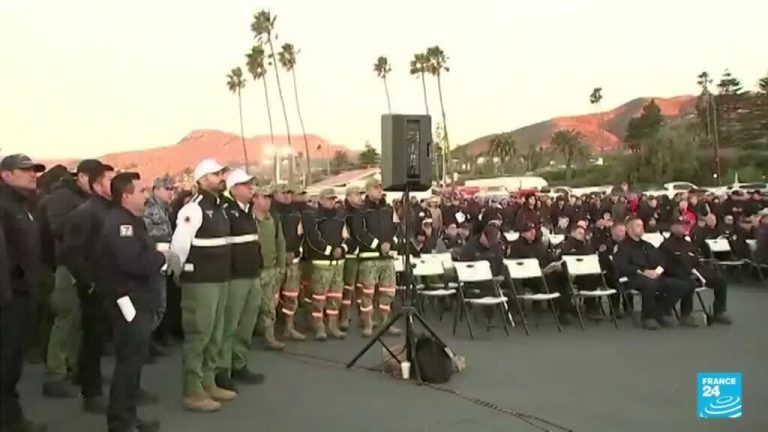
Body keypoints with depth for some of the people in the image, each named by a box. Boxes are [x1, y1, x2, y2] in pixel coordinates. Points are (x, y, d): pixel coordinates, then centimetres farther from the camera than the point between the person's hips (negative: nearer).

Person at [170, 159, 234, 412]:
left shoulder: (219, 207, 15)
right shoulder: (194, 209, -15)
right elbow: (179, 244, -18)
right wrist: (177, 272, -10)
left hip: (220, 279, 9)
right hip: (200, 280, -9)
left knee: (215, 334, 15)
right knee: (198, 334, -4)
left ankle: (208, 383, 26)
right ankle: (192, 392, 4)